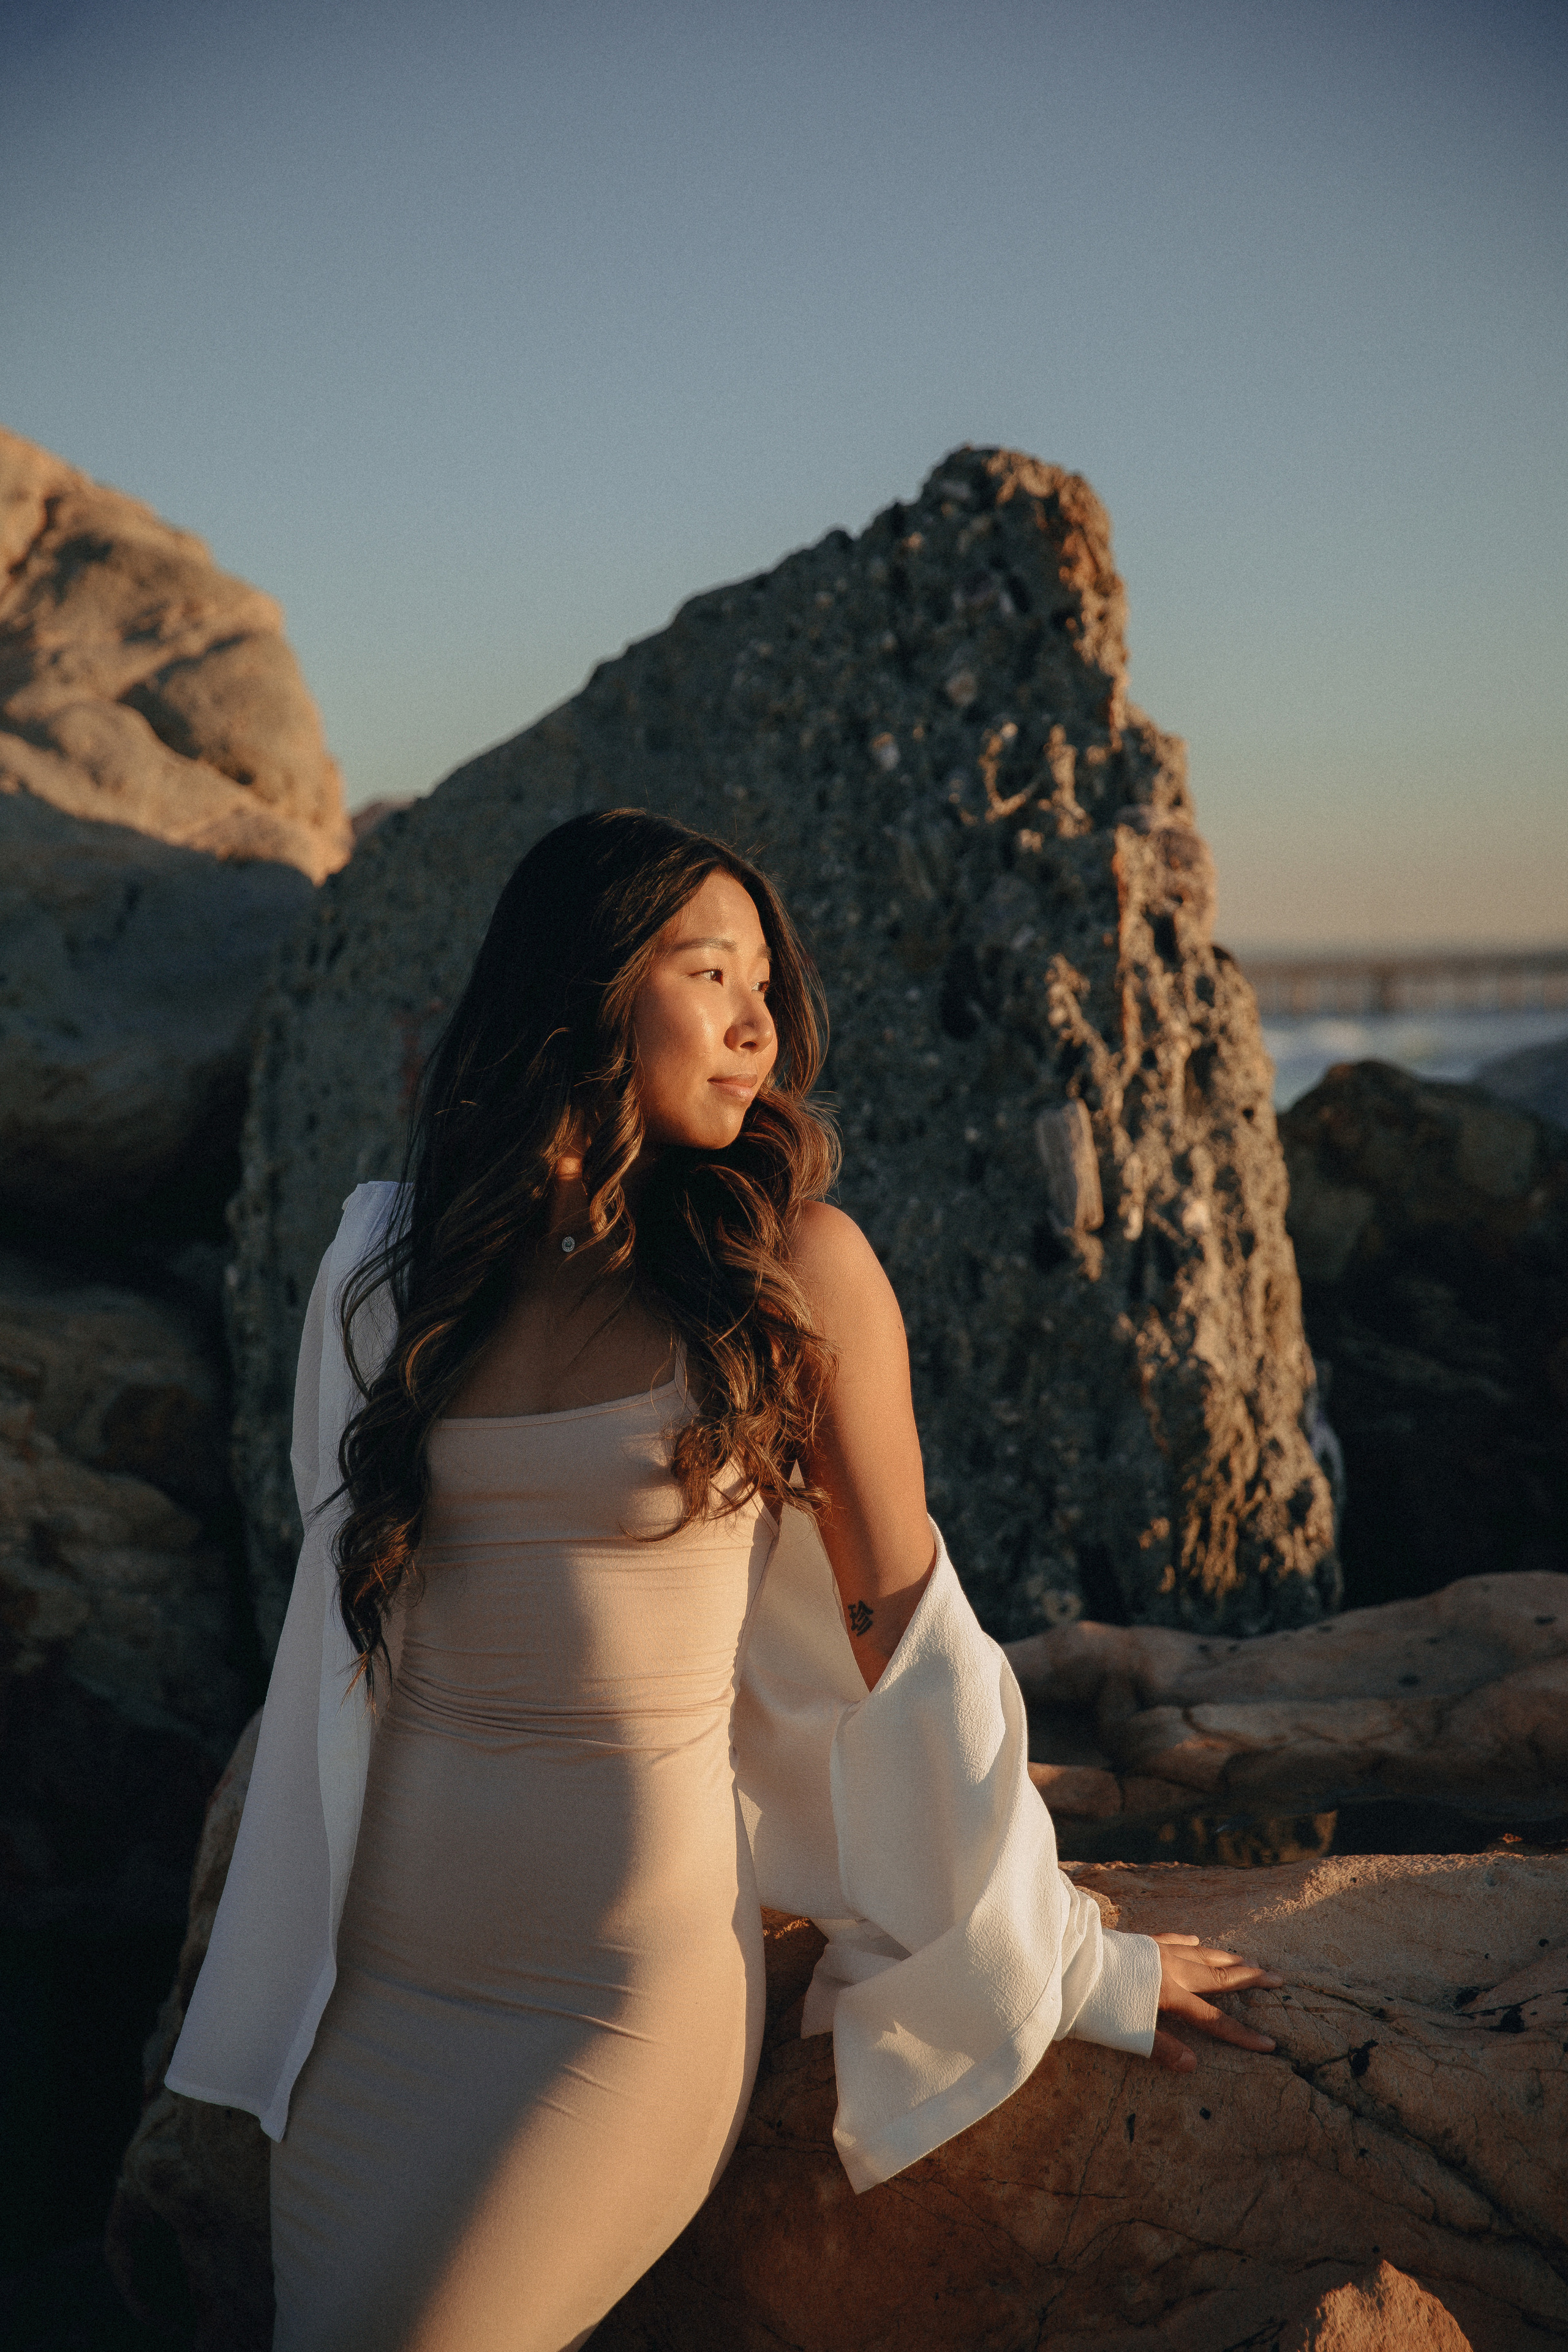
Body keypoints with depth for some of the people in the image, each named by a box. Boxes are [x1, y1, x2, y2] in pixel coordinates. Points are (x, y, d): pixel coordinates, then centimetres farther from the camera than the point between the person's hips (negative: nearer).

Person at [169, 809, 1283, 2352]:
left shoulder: (792, 1267, -7)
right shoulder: (387, 1264, 4)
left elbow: (898, 1632, -1)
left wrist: (1068, 1962, 5)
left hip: (632, 1988, -4)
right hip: (376, 1973, 4)